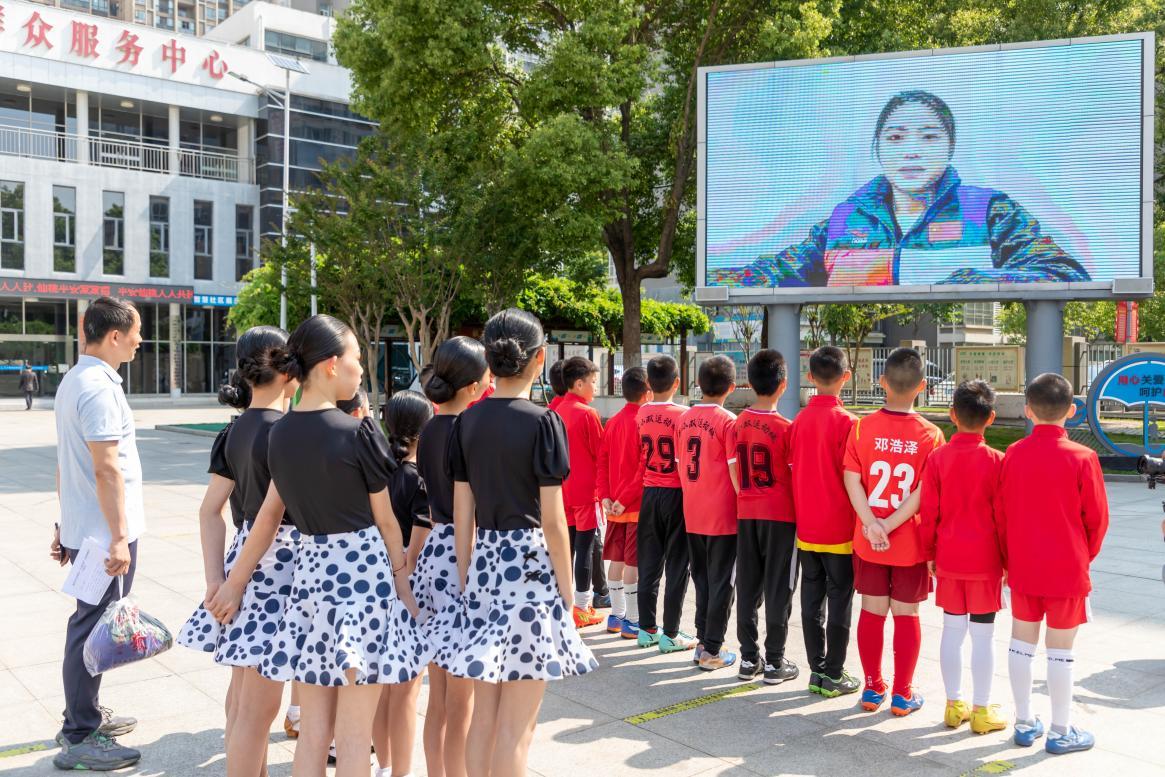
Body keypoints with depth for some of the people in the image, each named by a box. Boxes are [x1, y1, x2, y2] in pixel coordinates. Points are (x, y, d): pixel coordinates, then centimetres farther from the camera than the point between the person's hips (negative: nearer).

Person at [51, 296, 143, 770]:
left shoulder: (72, 381, 13)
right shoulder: (99, 388, -18)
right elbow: (107, 469, -23)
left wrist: (67, 526, 21)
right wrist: (119, 537, -23)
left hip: (82, 528, 10)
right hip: (105, 532, -10)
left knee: (90, 624, 19)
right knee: (94, 629, -2)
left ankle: (85, 715, 32)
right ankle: (80, 738, 8)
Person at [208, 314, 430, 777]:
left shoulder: (280, 434, 4)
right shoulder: (358, 433, -13)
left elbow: (269, 513, 6)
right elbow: (385, 522, -6)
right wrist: (403, 579, 7)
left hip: (309, 567, 6)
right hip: (362, 569, -6)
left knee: (313, 729, 14)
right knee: (353, 734, 4)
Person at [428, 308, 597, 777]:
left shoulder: (467, 422, 4)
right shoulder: (542, 422, -12)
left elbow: (462, 515, 6)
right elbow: (552, 520, -12)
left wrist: (466, 578, 14)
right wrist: (567, 588, -2)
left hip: (483, 563, 6)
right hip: (530, 564, -6)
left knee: (484, 714, 17)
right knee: (517, 724, 5)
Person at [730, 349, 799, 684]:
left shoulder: (738, 424, 1)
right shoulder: (785, 427, -13)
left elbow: (734, 472, 6)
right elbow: (795, 474, -8)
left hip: (746, 514, 5)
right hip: (781, 515, -4)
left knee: (747, 587, 11)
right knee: (778, 589, 4)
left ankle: (748, 659, 18)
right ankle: (774, 662, 10)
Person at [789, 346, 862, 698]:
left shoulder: (800, 420, 1)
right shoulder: (846, 421, -14)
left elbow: (792, 471, 6)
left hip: (806, 528, 5)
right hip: (839, 529, -5)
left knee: (811, 600, 11)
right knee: (839, 602, 5)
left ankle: (817, 670, 21)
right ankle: (833, 676, 12)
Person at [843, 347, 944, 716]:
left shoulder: (862, 427, -6)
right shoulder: (930, 434, -9)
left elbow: (851, 480, -12)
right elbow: (924, 491, -15)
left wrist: (872, 524, -16)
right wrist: (891, 524, -16)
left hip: (868, 542, 1)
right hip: (911, 544, -1)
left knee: (872, 611, 12)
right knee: (906, 615, 10)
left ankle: (872, 689, 23)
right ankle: (903, 694, 19)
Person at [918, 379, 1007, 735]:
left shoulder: (938, 457, -4)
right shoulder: (995, 460, -10)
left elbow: (928, 513, -1)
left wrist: (929, 554, 10)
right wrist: (1008, 559, 5)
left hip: (948, 559, 3)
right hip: (985, 561, -2)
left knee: (952, 630, 12)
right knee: (983, 635, 5)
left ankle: (954, 705, 21)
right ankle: (981, 711, 14)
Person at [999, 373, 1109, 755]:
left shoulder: (1014, 454, -5)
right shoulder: (1082, 458, -13)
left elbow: (1000, 511, 1)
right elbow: (1097, 518, -6)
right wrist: (1084, 557, 12)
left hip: (1023, 566, 3)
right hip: (1067, 569, -3)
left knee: (1021, 642, 13)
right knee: (1060, 650, 6)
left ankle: (1025, 723, 23)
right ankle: (1061, 732, 17)